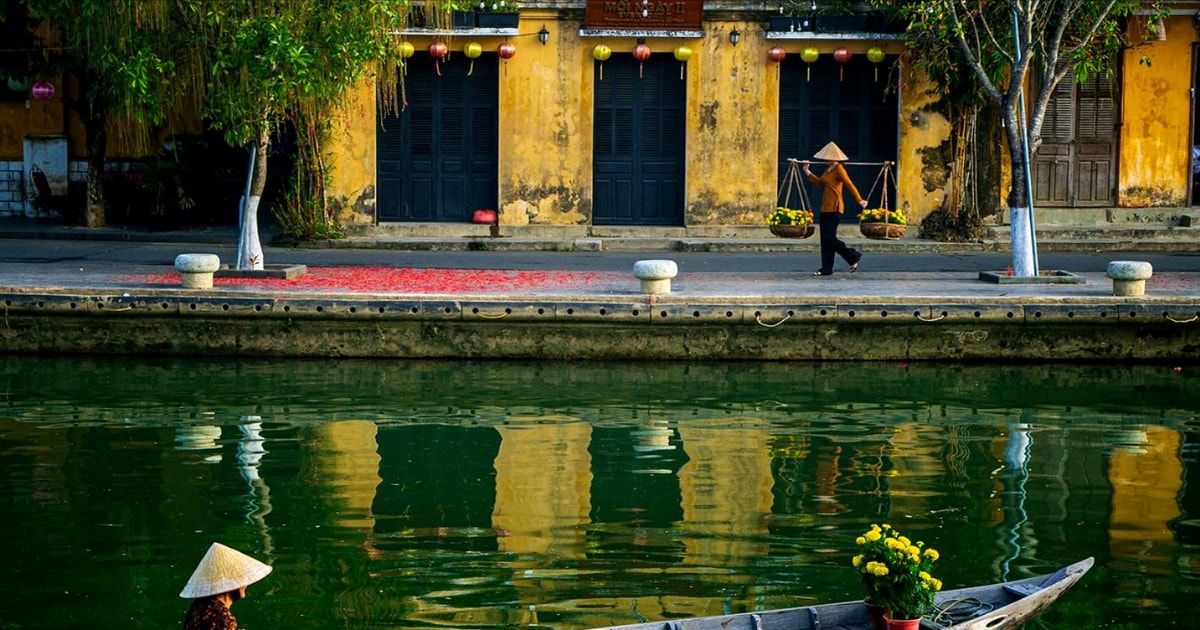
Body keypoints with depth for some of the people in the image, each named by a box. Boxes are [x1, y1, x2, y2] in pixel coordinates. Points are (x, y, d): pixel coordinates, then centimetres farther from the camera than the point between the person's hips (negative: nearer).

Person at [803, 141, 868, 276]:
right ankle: (826, 268, 9)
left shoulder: (839, 169, -11)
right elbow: (818, 182, 27)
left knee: (829, 238, -11)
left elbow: (850, 185, -17)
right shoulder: (828, 170, 15)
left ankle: (853, 257, 1)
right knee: (825, 240, 7)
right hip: (825, 208, 9)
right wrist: (807, 171, 26)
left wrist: (860, 200, -21)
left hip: (834, 209, -9)